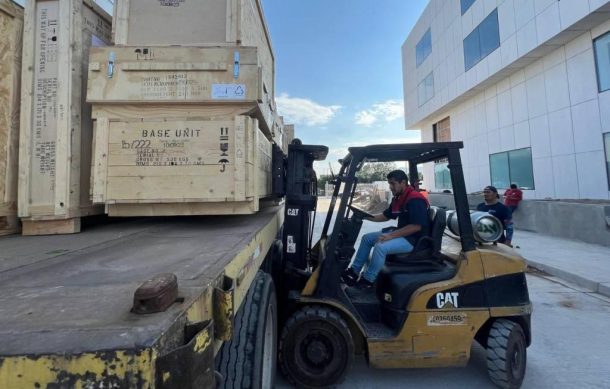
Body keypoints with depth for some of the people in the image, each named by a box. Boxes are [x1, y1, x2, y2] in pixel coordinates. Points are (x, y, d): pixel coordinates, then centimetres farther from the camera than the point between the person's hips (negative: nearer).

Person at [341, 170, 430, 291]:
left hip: (414, 239, -10)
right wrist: (366, 216, 2)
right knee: (367, 238, 6)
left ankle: (367, 280, -11)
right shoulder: (398, 198, 9)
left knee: (381, 247, -29)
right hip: (401, 233, 10)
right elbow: (386, 216, 16)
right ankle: (354, 271, 7)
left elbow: (417, 226, -27)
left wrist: (391, 235, -28)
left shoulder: (415, 199, -21)